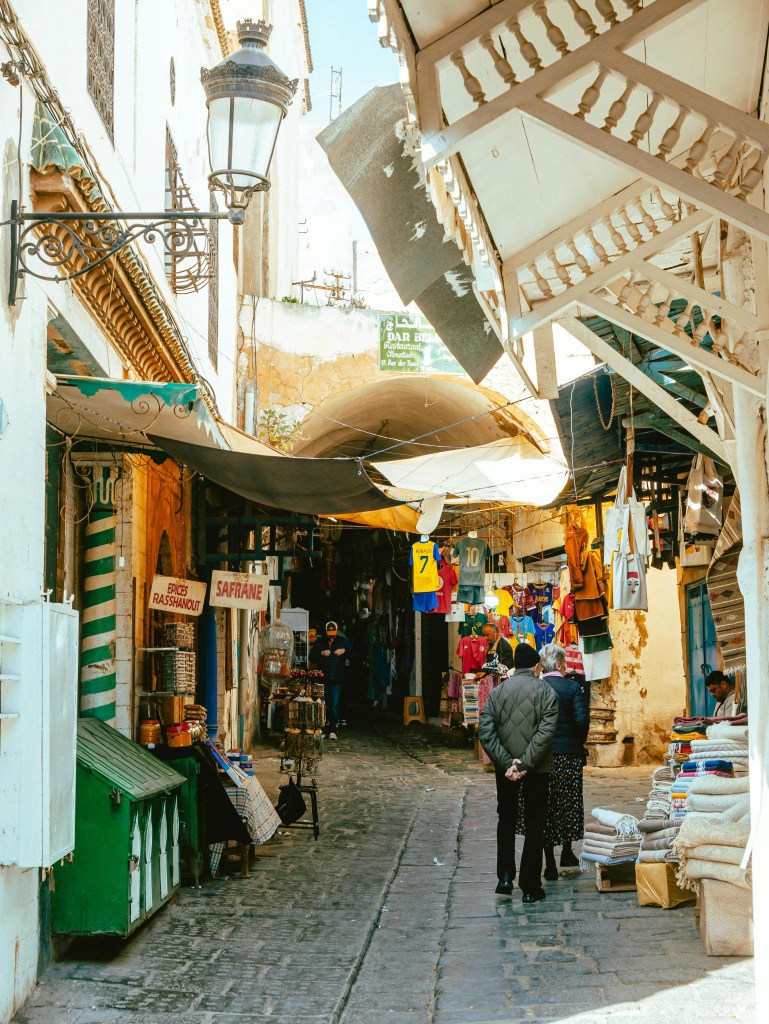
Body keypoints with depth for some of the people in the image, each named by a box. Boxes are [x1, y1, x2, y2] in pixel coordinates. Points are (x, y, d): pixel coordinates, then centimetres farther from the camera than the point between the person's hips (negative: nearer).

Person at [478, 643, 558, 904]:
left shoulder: (497, 692, 3)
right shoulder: (545, 691, -6)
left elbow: (485, 732, -7)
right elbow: (545, 733, -17)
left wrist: (507, 763, -11)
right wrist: (525, 763, -17)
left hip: (505, 767, 3)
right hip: (537, 768, -2)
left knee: (506, 820, 20)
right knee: (534, 825, 7)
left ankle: (505, 878, 13)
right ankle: (530, 888, 7)